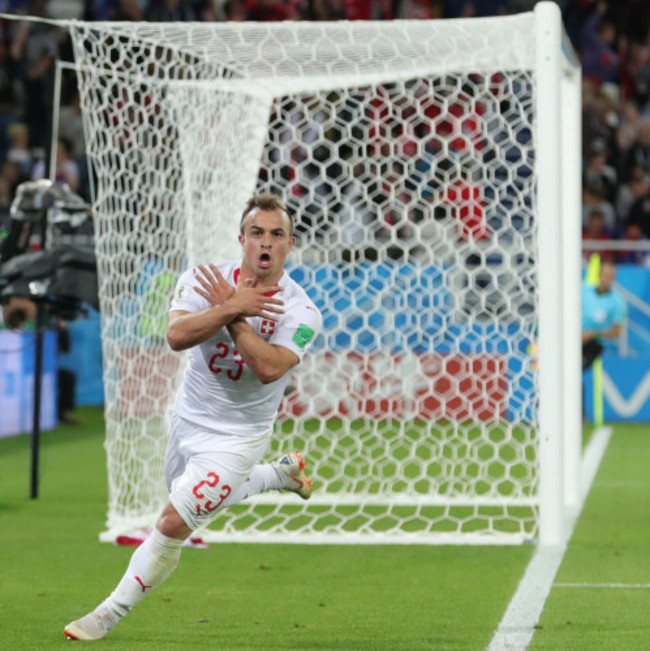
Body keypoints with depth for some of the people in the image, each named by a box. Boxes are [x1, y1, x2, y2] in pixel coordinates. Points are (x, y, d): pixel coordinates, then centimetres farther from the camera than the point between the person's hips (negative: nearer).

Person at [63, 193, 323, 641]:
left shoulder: (301, 312, -18)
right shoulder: (205, 280, -11)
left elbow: (269, 368, -33)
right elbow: (177, 335, -27)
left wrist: (231, 313, -29)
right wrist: (231, 308, -37)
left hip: (236, 438, -5)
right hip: (189, 419, 5)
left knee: (173, 524, -13)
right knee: (202, 499, 29)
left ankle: (110, 614, 3)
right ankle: (283, 474, 50)